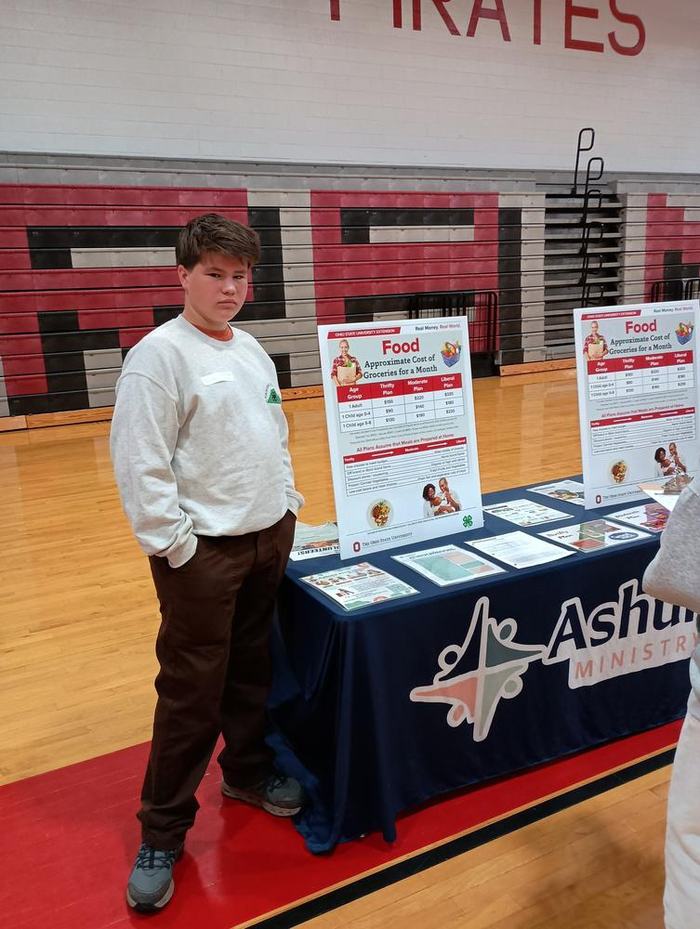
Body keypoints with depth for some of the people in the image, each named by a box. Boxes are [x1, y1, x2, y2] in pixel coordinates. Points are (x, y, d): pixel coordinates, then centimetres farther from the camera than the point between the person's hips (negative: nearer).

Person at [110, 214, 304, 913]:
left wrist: (288, 503, 13)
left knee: (252, 671, 19)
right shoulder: (159, 354, -14)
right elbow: (140, 465, -17)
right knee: (192, 693, 2)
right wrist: (176, 545, -17)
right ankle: (162, 835, 20)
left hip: (269, 538, 7)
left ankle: (247, 771, 41)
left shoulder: (250, 349, 11)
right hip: (202, 552, -7)